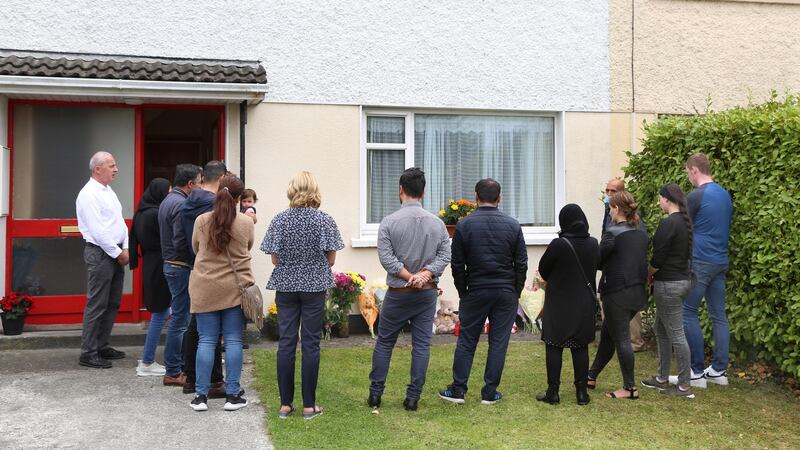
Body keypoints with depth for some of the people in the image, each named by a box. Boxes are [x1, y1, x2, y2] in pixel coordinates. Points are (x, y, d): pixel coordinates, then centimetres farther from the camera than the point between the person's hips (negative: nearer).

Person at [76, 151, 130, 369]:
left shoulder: (108, 191, 15)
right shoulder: (89, 194, -13)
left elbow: (120, 222, 16)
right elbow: (98, 231, -18)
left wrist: (125, 249, 4)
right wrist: (118, 253, -13)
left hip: (116, 254, 9)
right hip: (100, 253, -9)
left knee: (112, 303, 14)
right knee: (97, 305, -5)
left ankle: (102, 346, 25)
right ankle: (88, 354, 2)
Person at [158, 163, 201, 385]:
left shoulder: (168, 200, 15)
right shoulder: (180, 204, -18)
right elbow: (181, 241, -24)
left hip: (171, 264, 11)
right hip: (180, 267, -11)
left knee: (180, 317, 17)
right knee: (180, 319, -3)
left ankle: (179, 364, 27)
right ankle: (173, 372, 4)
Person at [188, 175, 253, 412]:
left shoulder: (201, 221, -3)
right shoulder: (246, 223, -4)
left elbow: (195, 248, 12)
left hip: (205, 289, 1)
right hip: (235, 287, -1)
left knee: (206, 341, 6)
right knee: (233, 340, 5)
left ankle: (201, 396, 9)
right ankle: (232, 395, 9)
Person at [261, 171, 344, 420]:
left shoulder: (280, 219, -2)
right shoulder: (325, 220, -5)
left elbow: (275, 259, 0)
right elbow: (331, 259, -2)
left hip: (286, 286, 2)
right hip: (314, 286, -1)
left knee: (286, 342, 7)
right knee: (311, 343, 3)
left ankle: (285, 403, 11)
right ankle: (309, 405, 7)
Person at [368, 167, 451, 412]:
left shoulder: (390, 221, -8)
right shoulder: (437, 223, 0)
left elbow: (386, 257, -14)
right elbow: (445, 255, -5)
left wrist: (410, 277, -12)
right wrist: (424, 274, -13)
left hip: (398, 293, -2)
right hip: (428, 293, 2)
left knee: (384, 342, 11)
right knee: (422, 345, 6)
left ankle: (375, 393, 15)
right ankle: (413, 398, 7)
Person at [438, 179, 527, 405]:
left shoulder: (464, 225, -5)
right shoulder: (513, 225, -1)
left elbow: (457, 265, -2)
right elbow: (521, 263, 1)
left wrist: (463, 293, 8)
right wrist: (516, 292, 11)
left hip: (476, 291, -1)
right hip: (506, 293, 1)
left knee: (466, 341, 9)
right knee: (499, 342, 6)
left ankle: (458, 389, 13)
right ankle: (490, 393, 11)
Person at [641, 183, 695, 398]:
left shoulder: (668, 223, -19)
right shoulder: (683, 222, 10)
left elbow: (658, 259, -19)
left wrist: (648, 274, 1)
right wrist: (656, 273, 9)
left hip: (669, 285, -10)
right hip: (681, 279, 10)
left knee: (676, 335, -3)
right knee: (661, 331, 19)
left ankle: (684, 386, 5)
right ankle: (662, 378, 28)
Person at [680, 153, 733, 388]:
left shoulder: (696, 196, -13)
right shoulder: (725, 194, 11)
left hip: (700, 262, -8)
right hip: (721, 261, 8)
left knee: (688, 314, -2)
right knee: (718, 315, 9)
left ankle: (697, 372, -1)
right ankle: (719, 370, 13)